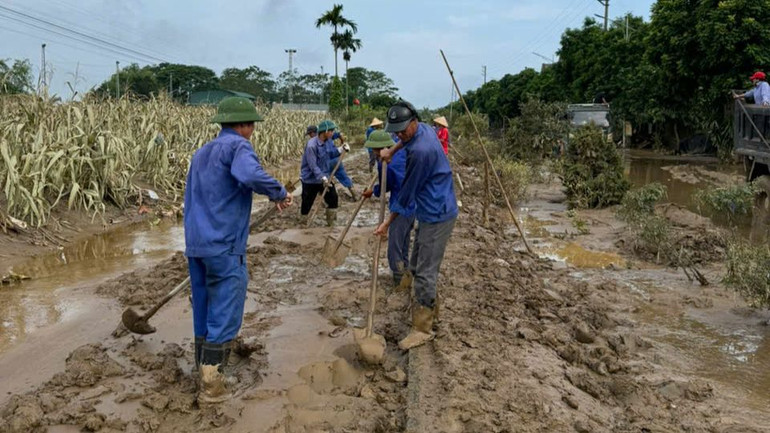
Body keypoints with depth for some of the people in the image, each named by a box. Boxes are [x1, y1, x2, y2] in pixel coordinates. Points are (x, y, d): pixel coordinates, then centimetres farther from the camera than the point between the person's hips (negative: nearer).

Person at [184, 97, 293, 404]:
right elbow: (250, 175, -32)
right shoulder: (237, 146, -9)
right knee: (225, 317, -1)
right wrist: (279, 193, -16)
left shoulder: (202, 152, 19)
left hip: (195, 244, 9)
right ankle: (211, 387, 4)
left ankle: (205, 375, 25)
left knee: (203, 313, 15)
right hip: (225, 247, -9)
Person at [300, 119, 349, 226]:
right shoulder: (311, 145, -26)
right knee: (307, 203, 6)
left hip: (325, 177, 7)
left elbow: (332, 154, 11)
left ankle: (331, 224, 21)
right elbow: (313, 166, -27)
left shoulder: (329, 141, -4)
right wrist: (323, 178, -34)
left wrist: (342, 149, -7)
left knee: (333, 199, 5)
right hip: (310, 179, -7)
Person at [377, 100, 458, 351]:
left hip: (437, 215, -10)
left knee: (424, 273, -6)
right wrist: (392, 151, 22)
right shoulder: (423, 128, 4)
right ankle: (429, 308, 35)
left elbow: (407, 192, -14)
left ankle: (423, 329, 2)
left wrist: (389, 222, -4)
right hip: (431, 212, 10)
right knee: (417, 266, 18)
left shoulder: (420, 151, -25)